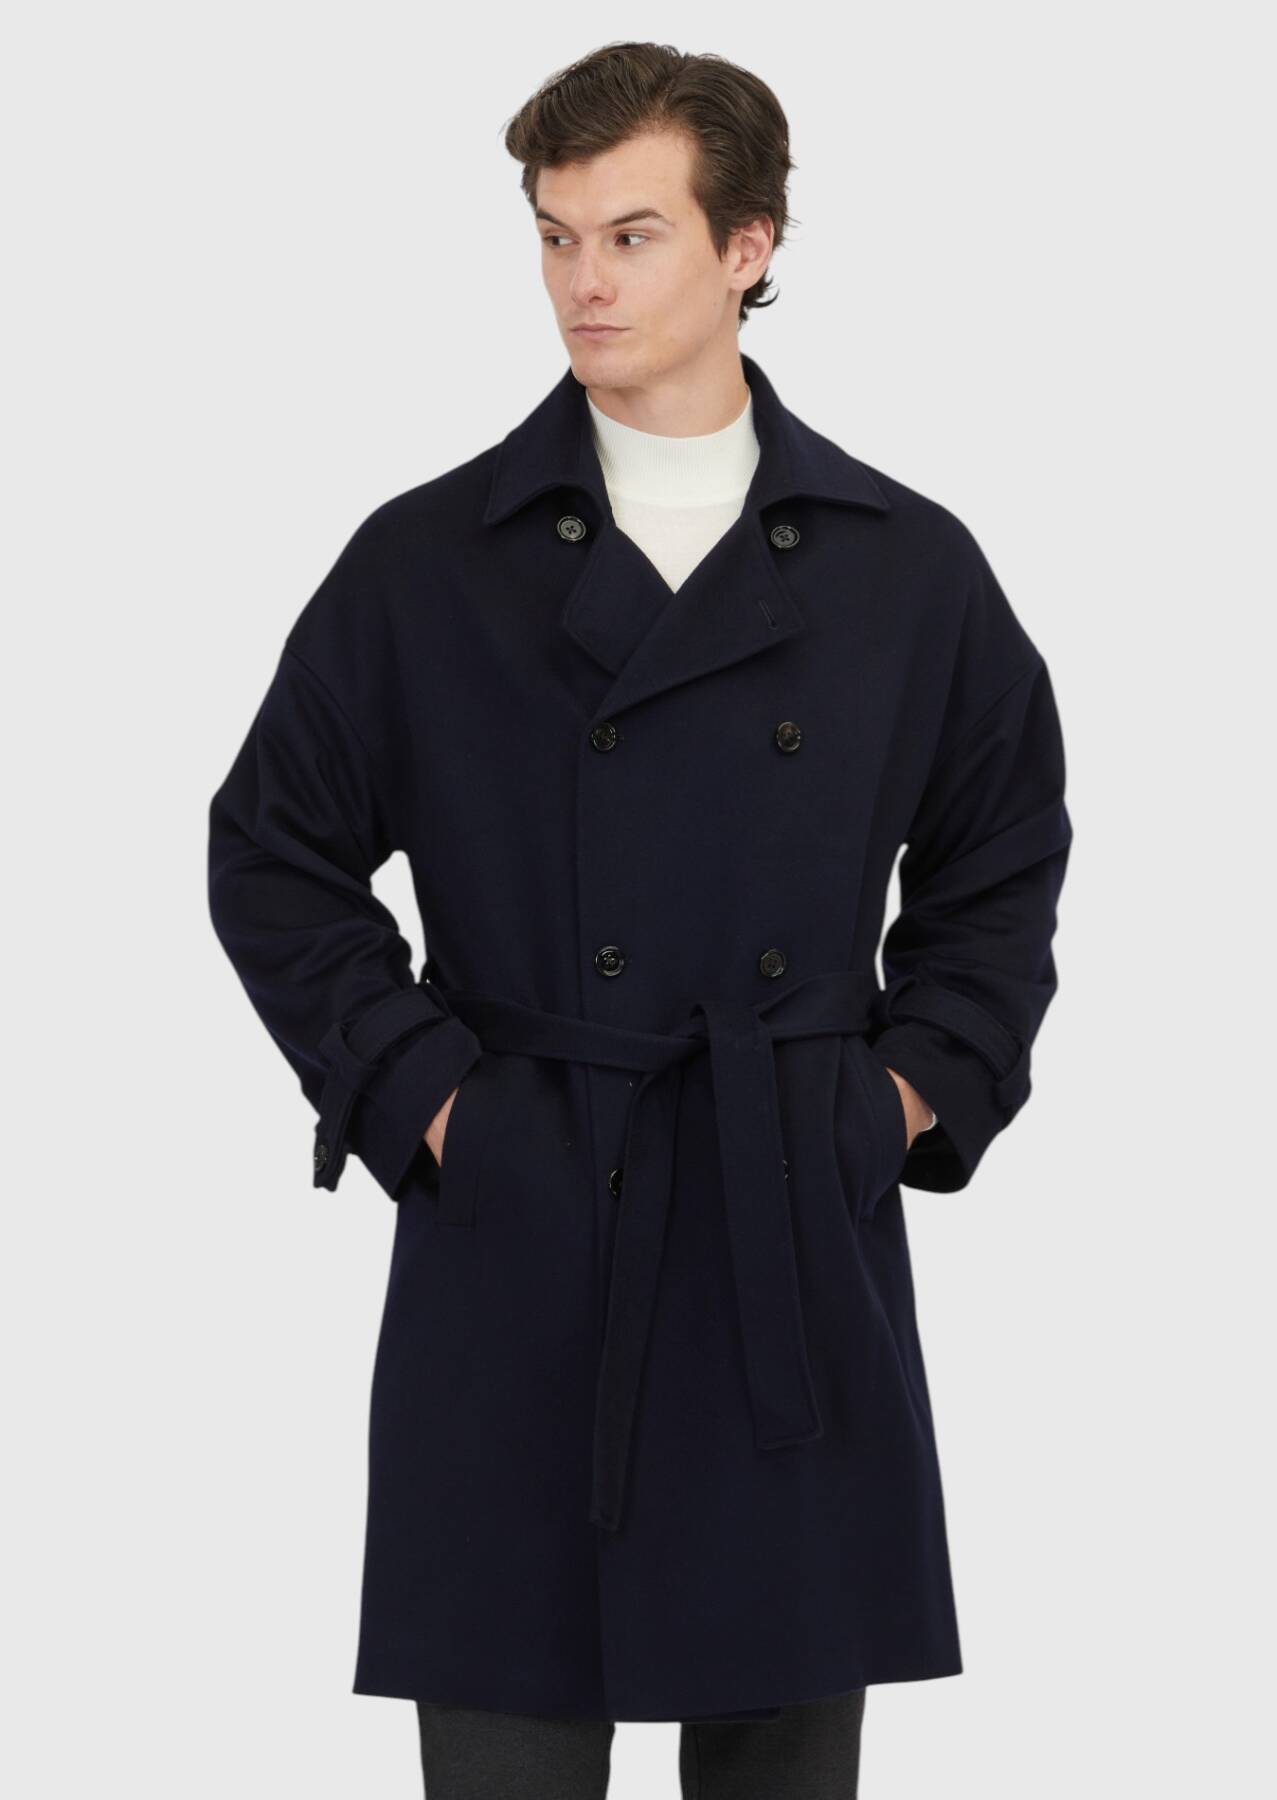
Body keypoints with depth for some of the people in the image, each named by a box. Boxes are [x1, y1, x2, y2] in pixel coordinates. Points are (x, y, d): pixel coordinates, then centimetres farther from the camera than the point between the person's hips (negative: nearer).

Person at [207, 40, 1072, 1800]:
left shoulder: (908, 567, 4)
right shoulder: (426, 564, -1)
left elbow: (1005, 860, 15)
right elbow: (274, 853, 4)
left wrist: (921, 1089, 4)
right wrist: (420, 1094, -4)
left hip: (806, 1241, 2)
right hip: (522, 1240, -1)